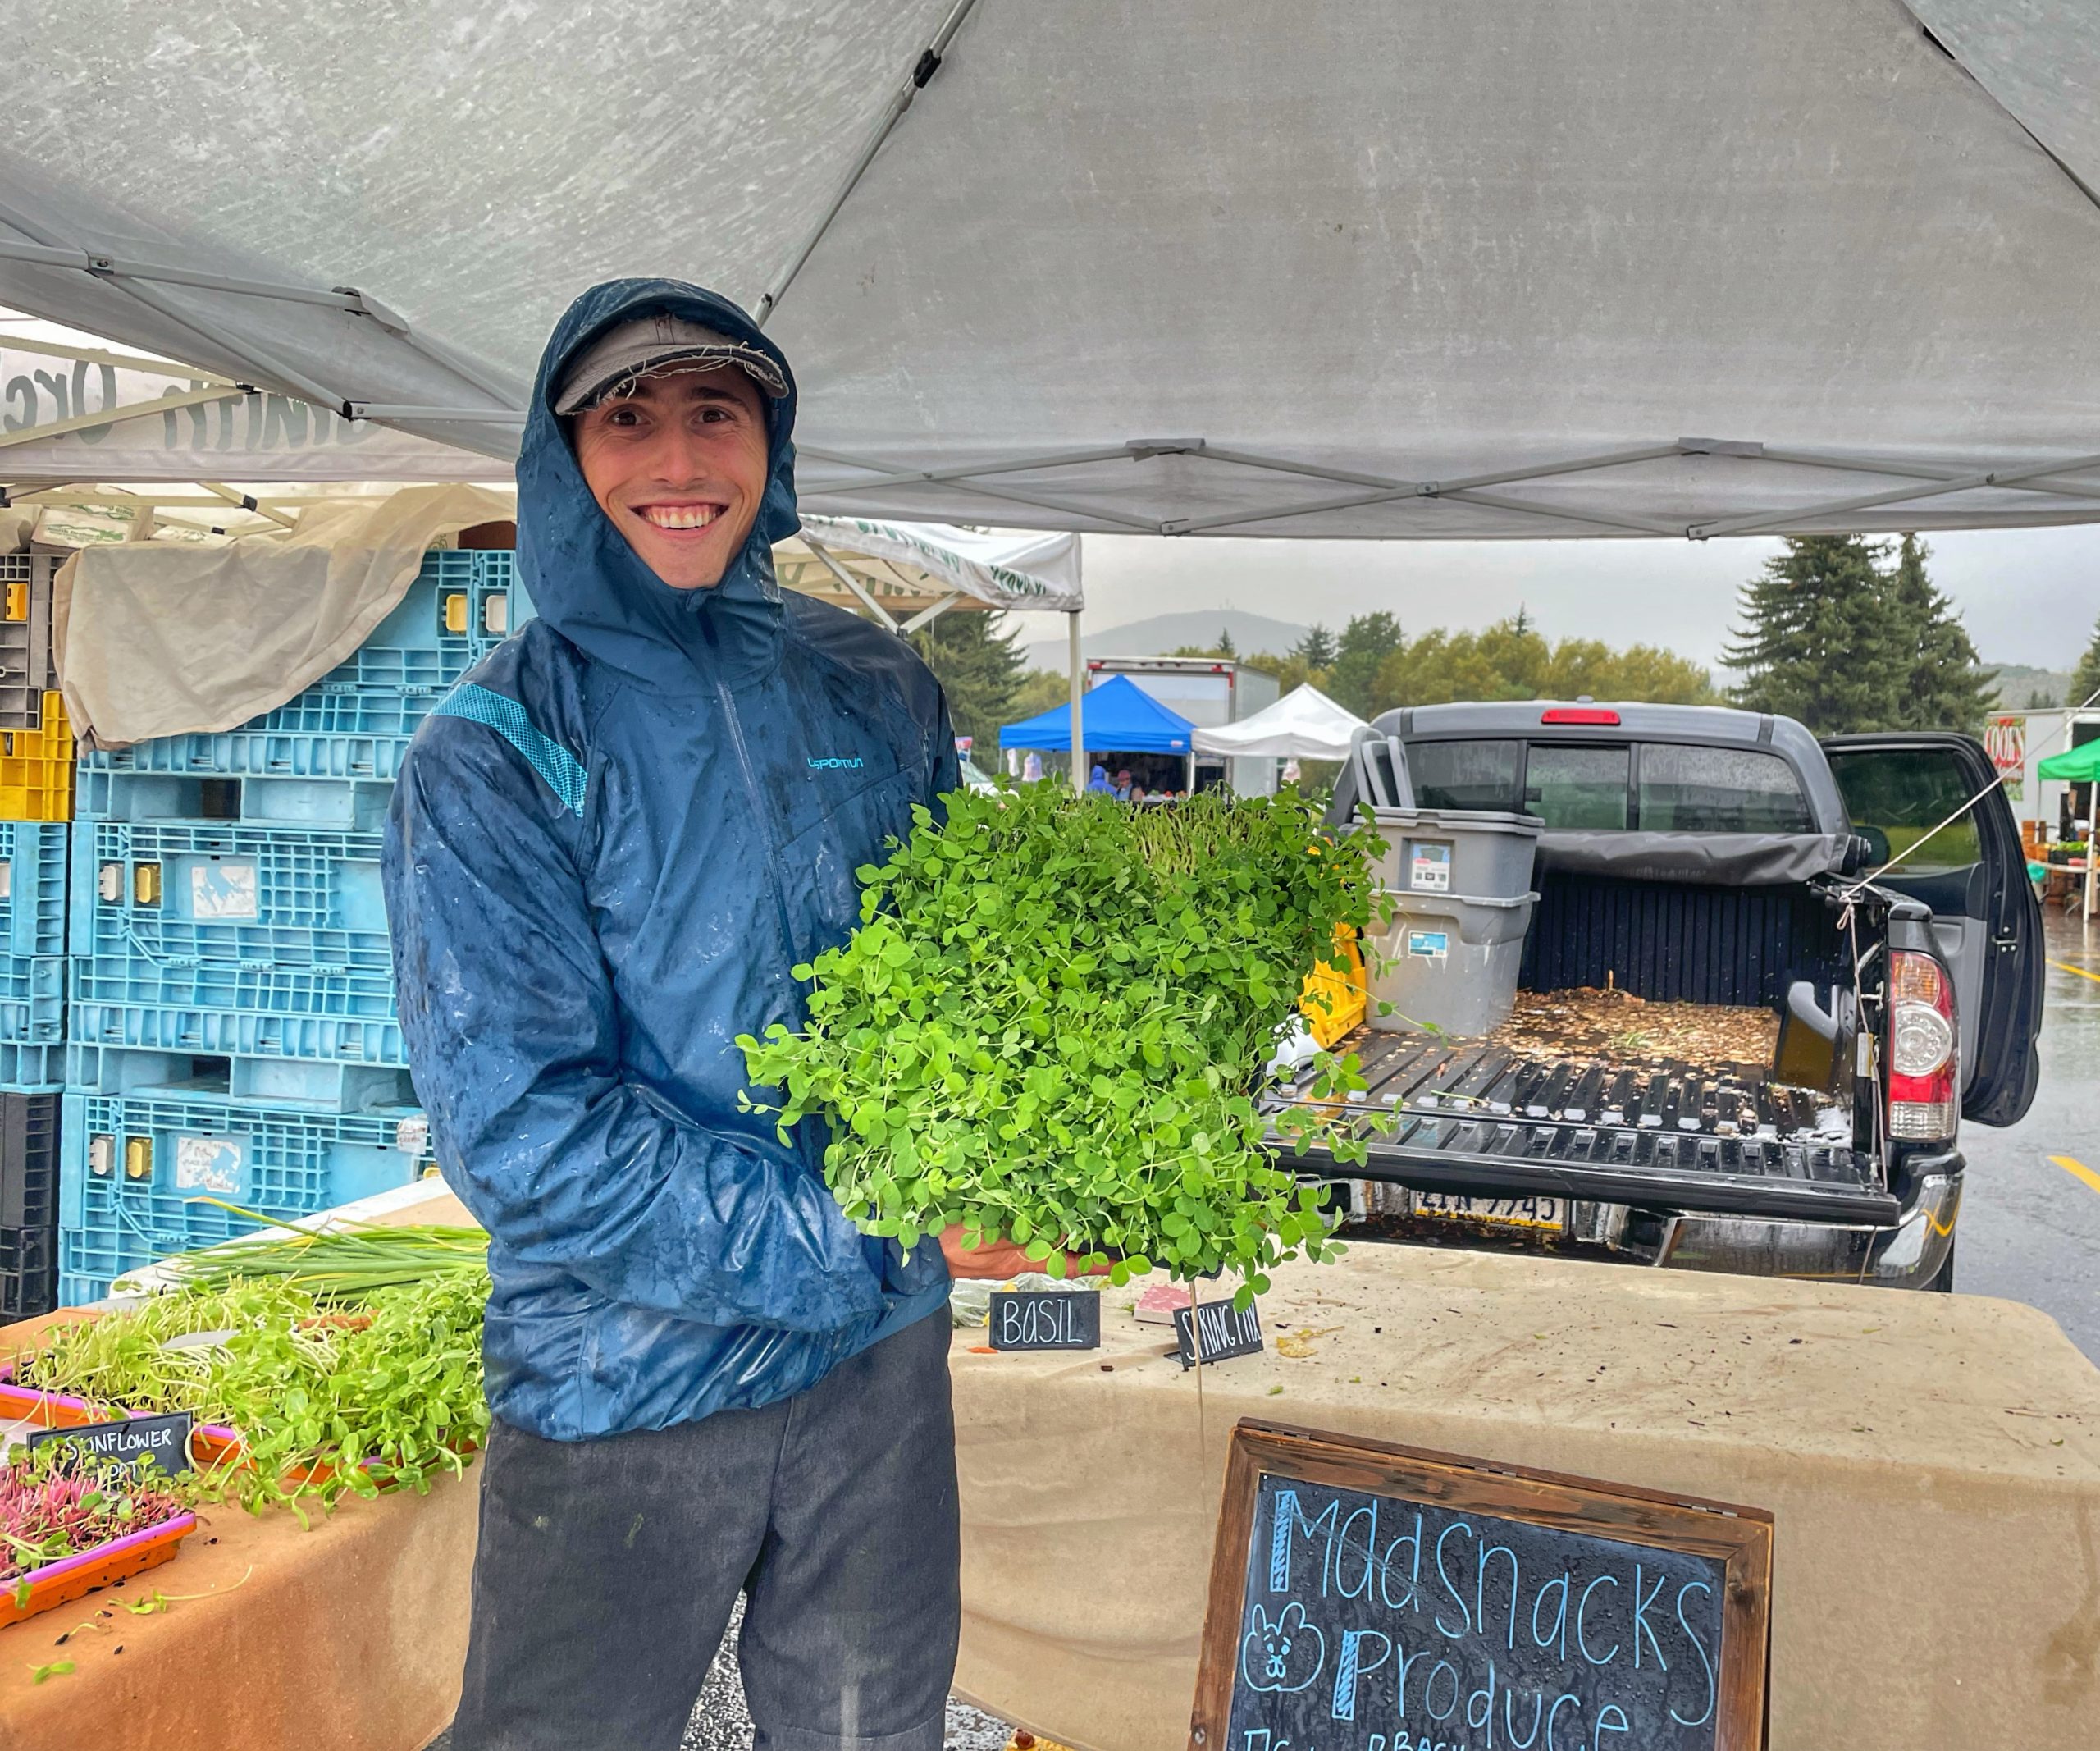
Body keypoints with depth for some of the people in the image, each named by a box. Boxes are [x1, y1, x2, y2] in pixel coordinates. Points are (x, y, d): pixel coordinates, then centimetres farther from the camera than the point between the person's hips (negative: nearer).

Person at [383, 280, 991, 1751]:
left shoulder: (877, 688, 1)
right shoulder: (491, 754, -11)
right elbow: (518, 1129, -18)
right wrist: (852, 1244, -22)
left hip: (884, 1354, 4)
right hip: (625, 1386, -3)